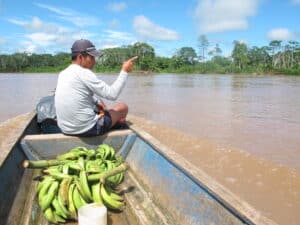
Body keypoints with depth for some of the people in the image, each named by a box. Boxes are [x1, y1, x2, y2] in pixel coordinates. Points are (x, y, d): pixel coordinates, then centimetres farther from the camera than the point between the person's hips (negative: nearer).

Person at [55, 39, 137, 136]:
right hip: (87, 129, -8)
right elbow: (112, 94, -18)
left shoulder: (63, 74, 6)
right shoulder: (84, 73, -18)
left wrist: (97, 101, 12)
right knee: (123, 107, 12)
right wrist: (124, 71, -9)